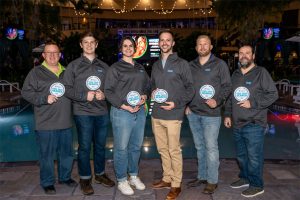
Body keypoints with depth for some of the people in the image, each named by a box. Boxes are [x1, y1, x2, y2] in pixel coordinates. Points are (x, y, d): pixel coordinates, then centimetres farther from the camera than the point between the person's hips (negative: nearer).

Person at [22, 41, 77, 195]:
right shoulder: (36, 72, -1)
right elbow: (26, 92, -6)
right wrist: (44, 99, -16)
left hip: (65, 122, 5)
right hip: (46, 124, -4)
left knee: (67, 152, 14)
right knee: (46, 154, 4)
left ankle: (65, 177, 33)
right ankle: (47, 182, 21)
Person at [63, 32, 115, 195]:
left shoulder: (103, 66, 12)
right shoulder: (74, 65, 2)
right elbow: (67, 89, -3)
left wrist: (104, 95, -7)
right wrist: (84, 96, -14)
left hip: (102, 112, 3)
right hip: (83, 112, -3)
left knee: (100, 145, 13)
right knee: (84, 146, 3)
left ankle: (100, 174, 30)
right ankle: (85, 179, 19)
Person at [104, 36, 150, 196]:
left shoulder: (140, 67, 15)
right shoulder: (115, 68, -2)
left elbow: (147, 85, 22)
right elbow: (108, 91, -8)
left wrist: (145, 96, 0)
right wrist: (124, 106, -15)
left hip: (140, 112, 6)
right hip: (121, 112, -5)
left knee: (136, 146, 14)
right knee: (121, 148, 2)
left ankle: (134, 176, 31)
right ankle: (122, 181, 17)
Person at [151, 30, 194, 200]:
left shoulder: (182, 64, -2)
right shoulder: (156, 65, 15)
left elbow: (190, 88, -3)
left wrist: (177, 103, -15)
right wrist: (153, 91, 3)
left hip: (173, 115, -6)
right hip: (156, 114, 6)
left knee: (174, 150, 0)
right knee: (163, 149, 14)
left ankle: (176, 184, 14)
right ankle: (167, 179, 29)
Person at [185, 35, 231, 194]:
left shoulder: (220, 64, -1)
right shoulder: (191, 65, 11)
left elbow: (227, 86, -2)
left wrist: (218, 101, -17)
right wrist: (186, 105, 8)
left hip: (211, 114, -5)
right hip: (193, 113, 5)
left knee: (211, 148, 0)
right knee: (199, 147, 14)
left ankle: (212, 181, 14)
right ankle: (202, 176, 28)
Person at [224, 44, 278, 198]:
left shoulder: (261, 72, -5)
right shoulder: (235, 75, 14)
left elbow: (273, 94, -8)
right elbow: (230, 97, 21)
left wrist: (253, 103, -16)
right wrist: (227, 114, 14)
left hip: (254, 124, -6)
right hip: (237, 124, 7)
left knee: (254, 156, 0)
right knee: (241, 155, 17)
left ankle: (256, 185, 15)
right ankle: (245, 178, 34)